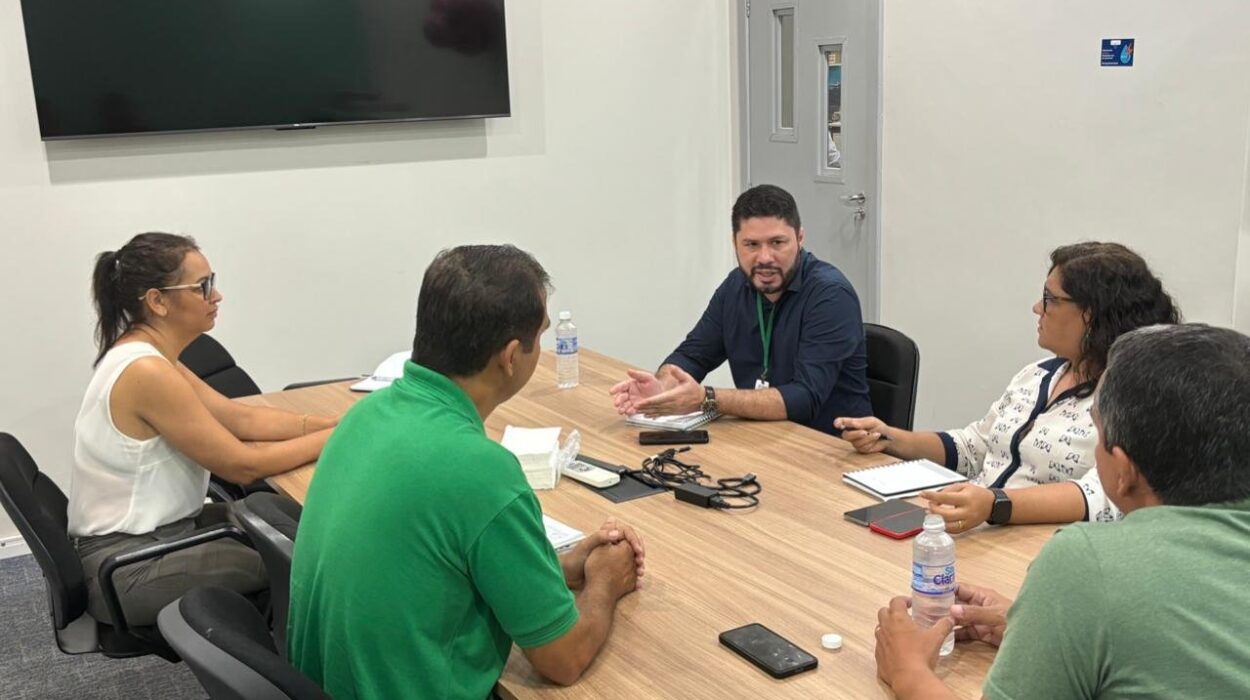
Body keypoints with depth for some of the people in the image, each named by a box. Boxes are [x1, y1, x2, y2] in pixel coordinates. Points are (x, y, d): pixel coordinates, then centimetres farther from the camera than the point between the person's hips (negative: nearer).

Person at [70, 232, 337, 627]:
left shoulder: (146, 355, 5)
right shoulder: (147, 373, -25)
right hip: (127, 570, -9)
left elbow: (243, 419, 4)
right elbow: (243, 465, -21)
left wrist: (333, 423, -5)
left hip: (143, 534, 9)